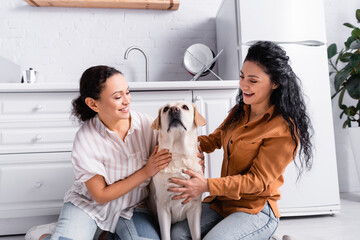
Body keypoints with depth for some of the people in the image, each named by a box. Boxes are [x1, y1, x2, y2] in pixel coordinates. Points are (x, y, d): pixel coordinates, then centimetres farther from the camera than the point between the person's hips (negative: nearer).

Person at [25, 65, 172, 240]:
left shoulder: (146, 124, -15)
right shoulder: (85, 140, -21)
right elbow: (101, 195, -16)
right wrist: (146, 172, -22)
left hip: (131, 207, 3)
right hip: (88, 203, -2)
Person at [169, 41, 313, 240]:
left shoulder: (284, 129, -16)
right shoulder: (239, 111, 7)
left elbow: (258, 180, -18)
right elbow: (215, 139, 17)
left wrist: (207, 186, -26)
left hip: (256, 208, -6)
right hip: (223, 201, 6)